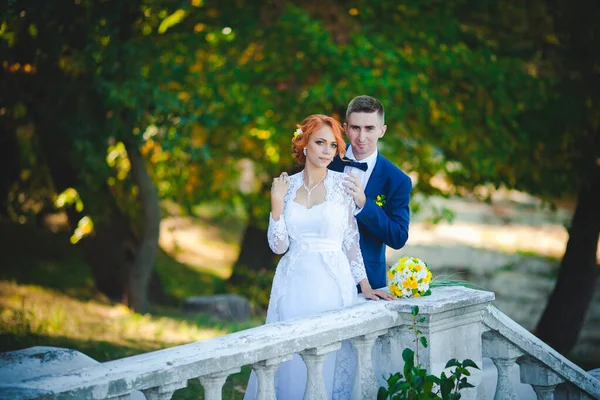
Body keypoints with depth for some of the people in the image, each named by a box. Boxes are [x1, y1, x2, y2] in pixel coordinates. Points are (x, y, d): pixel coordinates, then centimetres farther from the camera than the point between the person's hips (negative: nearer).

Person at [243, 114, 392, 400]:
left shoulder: (342, 184, 0)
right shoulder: (286, 186, 5)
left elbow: (351, 240, 3)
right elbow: (278, 245, 2)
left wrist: (364, 285, -2)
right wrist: (277, 202, -8)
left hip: (332, 283, -2)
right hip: (295, 283, 2)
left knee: (328, 361, -1)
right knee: (291, 362, 3)